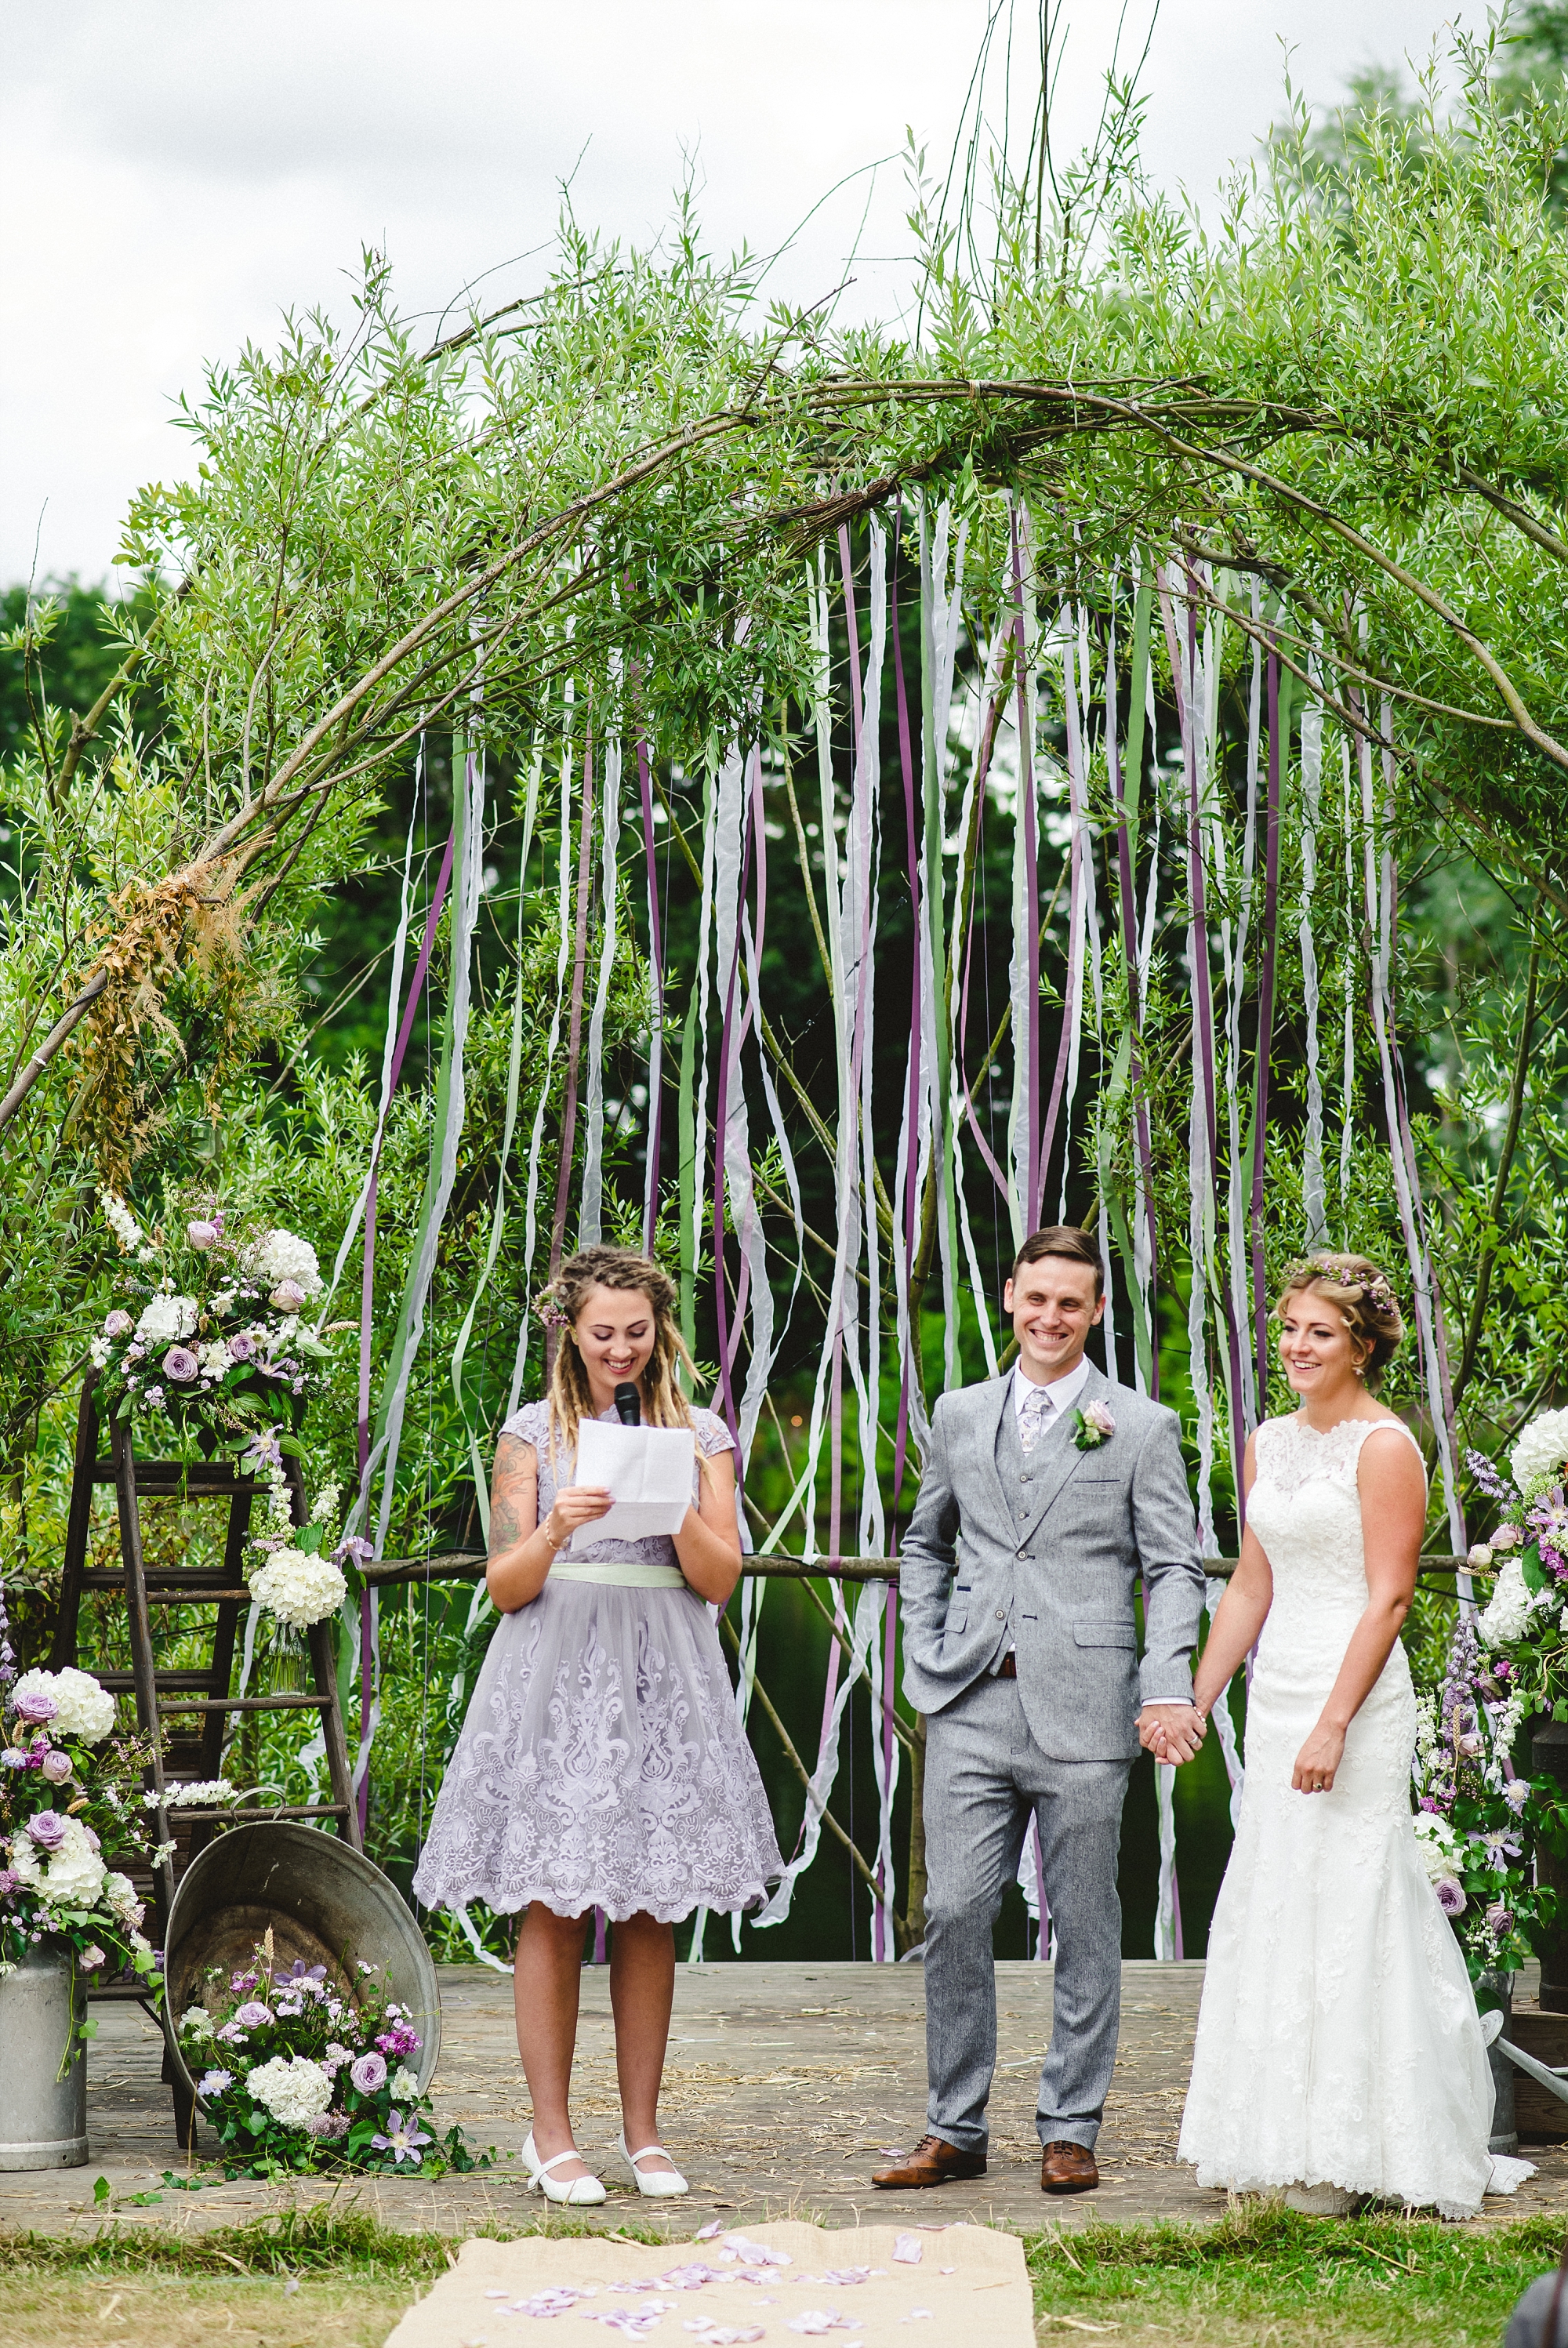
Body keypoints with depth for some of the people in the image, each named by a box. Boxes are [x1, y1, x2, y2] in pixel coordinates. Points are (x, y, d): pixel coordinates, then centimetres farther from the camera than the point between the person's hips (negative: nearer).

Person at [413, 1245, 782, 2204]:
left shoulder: (701, 1435, 10)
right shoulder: (533, 1434, 7)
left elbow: (720, 1580, 4)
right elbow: (507, 1586, 3)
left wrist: (680, 1512, -12)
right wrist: (555, 1531, -15)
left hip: (663, 1684, 1)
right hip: (557, 1681, -1)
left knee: (651, 1911, 3)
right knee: (554, 1908, -4)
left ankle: (644, 2133, 9)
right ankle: (553, 2136, 1)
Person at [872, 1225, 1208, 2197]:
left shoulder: (1142, 1427, 4)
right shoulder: (960, 1416, 14)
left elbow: (1175, 1569, 1)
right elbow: (925, 1543, 26)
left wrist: (1168, 1688, -12)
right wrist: (925, 1653, 12)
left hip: (1082, 1713, -3)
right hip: (971, 1709, 3)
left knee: (1084, 1928, 3)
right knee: (954, 1914, 0)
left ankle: (1071, 2131, 13)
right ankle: (955, 2130, 10)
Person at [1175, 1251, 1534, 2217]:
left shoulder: (1385, 1445, -10)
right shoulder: (1270, 1444, 13)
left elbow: (1389, 1597, -14)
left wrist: (1334, 1723, -20)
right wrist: (1194, 1702, 14)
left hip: (1357, 1697, -8)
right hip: (1278, 1697, 8)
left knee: (1346, 1913, -5)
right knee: (1277, 1912, 9)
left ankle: (1354, 2153, 3)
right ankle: (1294, 2146, 16)